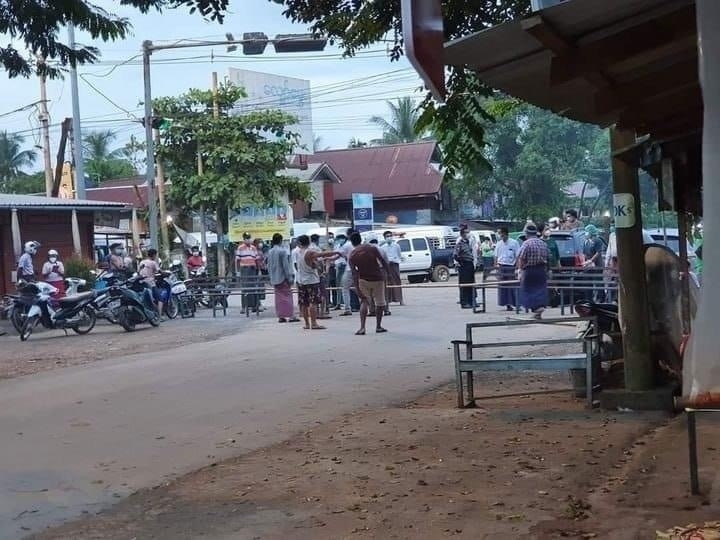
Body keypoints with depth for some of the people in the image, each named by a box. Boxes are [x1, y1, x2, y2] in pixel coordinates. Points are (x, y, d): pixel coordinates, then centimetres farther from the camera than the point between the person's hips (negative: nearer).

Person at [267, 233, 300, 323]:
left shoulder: (270, 252, 7)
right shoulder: (283, 251, -13)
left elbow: (269, 266, 12)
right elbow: (286, 265, -14)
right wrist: (289, 277, -10)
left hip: (274, 279, 6)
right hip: (283, 278, -6)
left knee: (279, 297, 9)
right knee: (287, 296, -3)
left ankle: (281, 316, 9)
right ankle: (291, 316, -5)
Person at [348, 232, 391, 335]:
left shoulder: (352, 256, -4)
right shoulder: (372, 248, -6)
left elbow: (354, 274, -8)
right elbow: (383, 261, -9)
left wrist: (357, 289, -8)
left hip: (363, 280, 1)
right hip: (377, 279, -1)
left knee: (364, 302, 6)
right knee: (380, 303, 14)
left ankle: (362, 328, -9)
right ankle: (378, 326, 19)